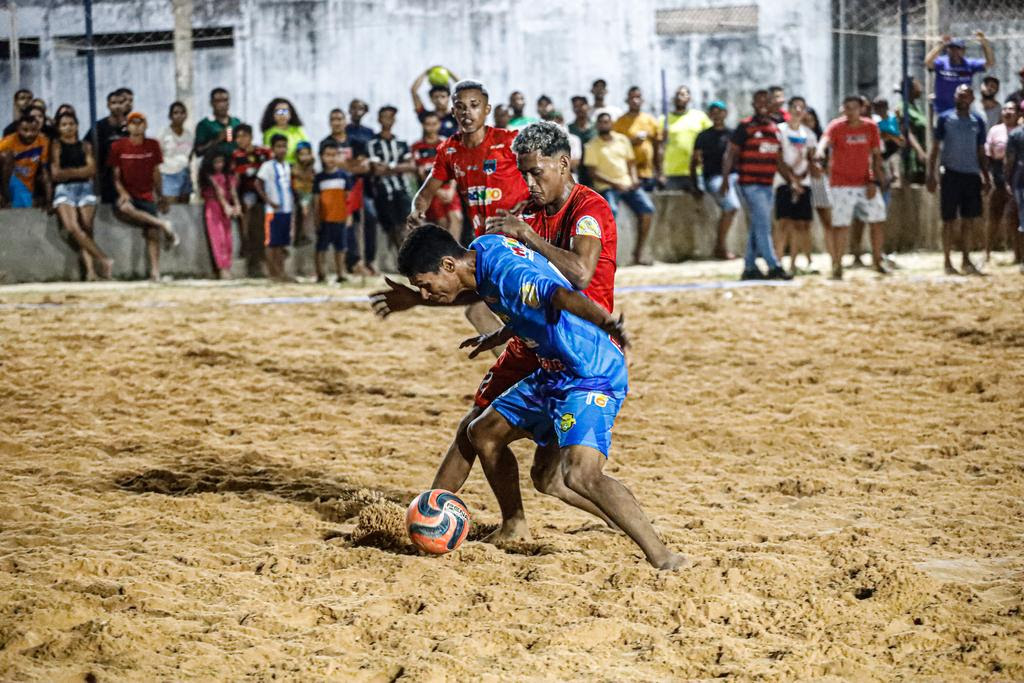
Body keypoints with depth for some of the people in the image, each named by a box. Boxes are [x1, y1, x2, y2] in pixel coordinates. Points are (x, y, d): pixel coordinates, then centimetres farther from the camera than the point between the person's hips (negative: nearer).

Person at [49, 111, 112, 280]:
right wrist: (80, 171, 2)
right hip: (64, 190, -2)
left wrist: (69, 172, -3)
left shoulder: (85, 146, 18)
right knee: (72, 227, -23)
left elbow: (92, 170, 5)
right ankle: (104, 260, -24)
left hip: (85, 187, 2)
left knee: (86, 227, -13)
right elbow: (56, 174, 1)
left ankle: (90, 269, -18)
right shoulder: (56, 145, 11)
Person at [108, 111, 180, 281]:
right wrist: (122, 192, -17)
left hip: (147, 197, 2)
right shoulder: (118, 146, 0)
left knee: (152, 233, -12)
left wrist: (161, 196, 16)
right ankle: (163, 225, -26)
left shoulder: (153, 145, 7)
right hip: (128, 195, -2)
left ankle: (155, 272, -12)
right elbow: (116, 176, 0)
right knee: (123, 209, -38)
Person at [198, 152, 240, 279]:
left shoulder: (228, 176, 9)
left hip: (226, 209, 5)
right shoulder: (209, 176, -4)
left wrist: (237, 206, -20)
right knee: (218, 237, -11)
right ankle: (222, 268, -16)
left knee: (227, 239, 3)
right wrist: (226, 206, -27)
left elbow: (233, 191, -4)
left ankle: (227, 268, 6)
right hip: (213, 207, -5)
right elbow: (218, 191, -16)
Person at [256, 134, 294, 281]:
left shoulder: (287, 166, 12)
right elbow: (258, 184, -11)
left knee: (283, 242, 9)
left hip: (287, 209, 7)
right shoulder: (268, 166, -8)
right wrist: (269, 201, -17)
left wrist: (292, 201, 8)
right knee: (272, 242, -3)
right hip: (273, 210, -7)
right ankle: (273, 273, 0)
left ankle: (280, 272, 13)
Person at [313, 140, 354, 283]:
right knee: (321, 247, 0)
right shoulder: (319, 177, 1)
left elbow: (349, 198, 4)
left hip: (340, 218, 0)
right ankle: (321, 274, 7)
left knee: (340, 247, 8)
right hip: (325, 219, 0)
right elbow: (317, 200, 3)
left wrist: (349, 216, 0)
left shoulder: (344, 175, 1)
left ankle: (340, 273, 16)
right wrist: (317, 219, 0)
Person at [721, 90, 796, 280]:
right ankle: (774, 267, -12)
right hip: (750, 184, -7)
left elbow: (779, 161, 21)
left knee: (757, 228, 10)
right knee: (763, 226, -11)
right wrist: (725, 179, -15)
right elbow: (730, 154, -6)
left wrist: (791, 180, 13)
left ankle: (749, 267, 16)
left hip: (767, 185, 7)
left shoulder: (774, 129, 15)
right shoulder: (745, 127, -4)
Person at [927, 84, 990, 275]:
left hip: (972, 175, 3)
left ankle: (966, 261, 11)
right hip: (951, 174, -3)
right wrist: (931, 175, -6)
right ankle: (948, 263, 6)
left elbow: (981, 153, 14)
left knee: (969, 220, 4)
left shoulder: (978, 121, 9)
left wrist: (986, 177, 7)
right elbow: (936, 149, 1)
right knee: (949, 220, 0)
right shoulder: (945, 118, 1)